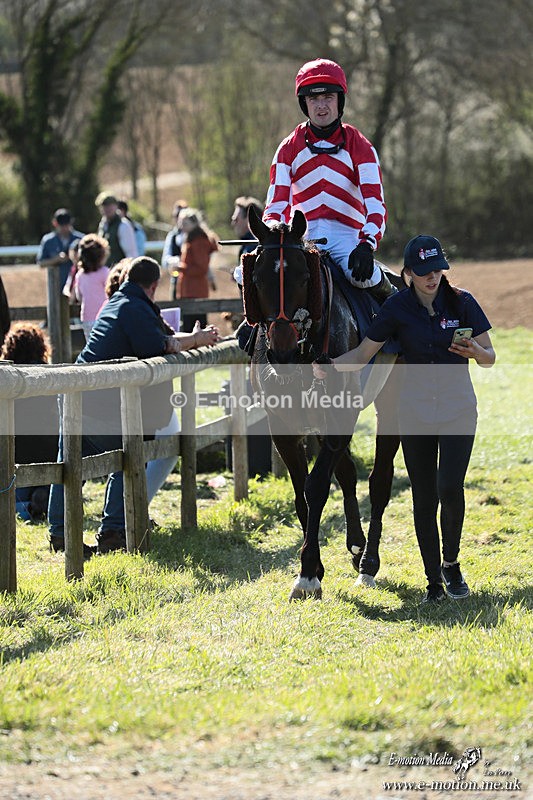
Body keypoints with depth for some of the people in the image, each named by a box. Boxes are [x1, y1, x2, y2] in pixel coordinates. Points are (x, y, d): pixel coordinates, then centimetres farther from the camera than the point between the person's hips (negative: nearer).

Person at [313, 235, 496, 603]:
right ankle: (434, 581, 14)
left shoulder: (462, 303, -5)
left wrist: (475, 351, -22)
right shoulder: (397, 308, -3)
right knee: (424, 499, 3)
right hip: (415, 413, 1)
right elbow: (363, 355, -3)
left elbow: (490, 358, 0)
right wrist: (326, 366, -19)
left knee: (450, 489, -16)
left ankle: (451, 563, 8)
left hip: (458, 410, -1)